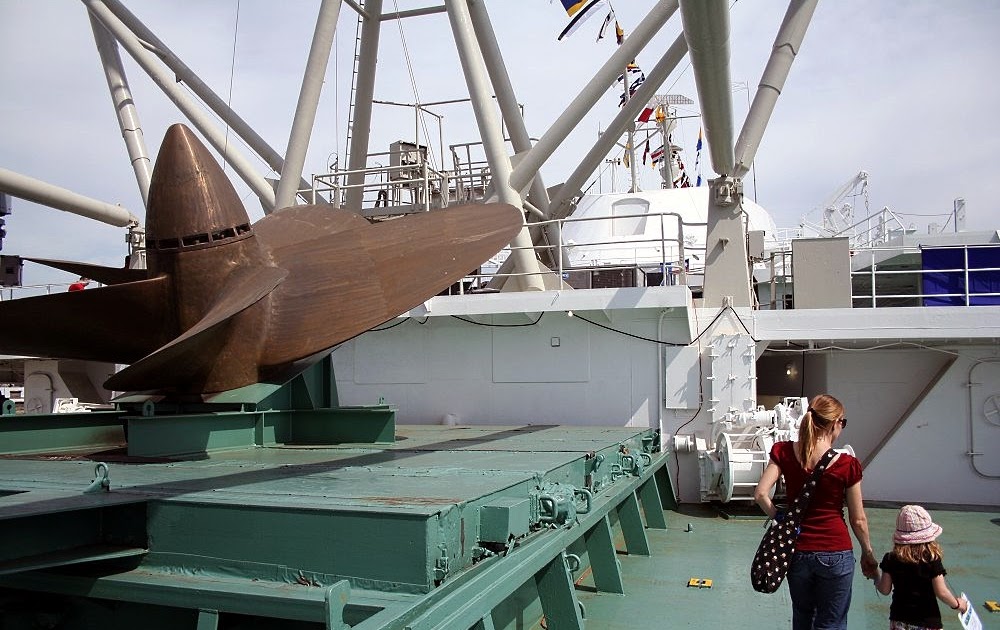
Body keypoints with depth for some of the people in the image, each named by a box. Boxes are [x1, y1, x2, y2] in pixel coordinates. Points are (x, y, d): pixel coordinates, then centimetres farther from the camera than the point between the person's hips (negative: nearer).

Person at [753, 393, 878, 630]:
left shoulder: (785, 452, -7)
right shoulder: (847, 465, -13)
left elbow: (761, 494, -15)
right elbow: (858, 520, -4)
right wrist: (868, 554, 11)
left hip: (798, 552, 3)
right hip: (836, 554, -3)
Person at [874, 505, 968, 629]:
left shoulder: (891, 559, -5)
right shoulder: (932, 561, -12)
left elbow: (885, 590, 0)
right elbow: (941, 593, -10)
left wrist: (875, 577, 20)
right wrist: (957, 604, 9)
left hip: (899, 620, 2)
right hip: (928, 622, -2)